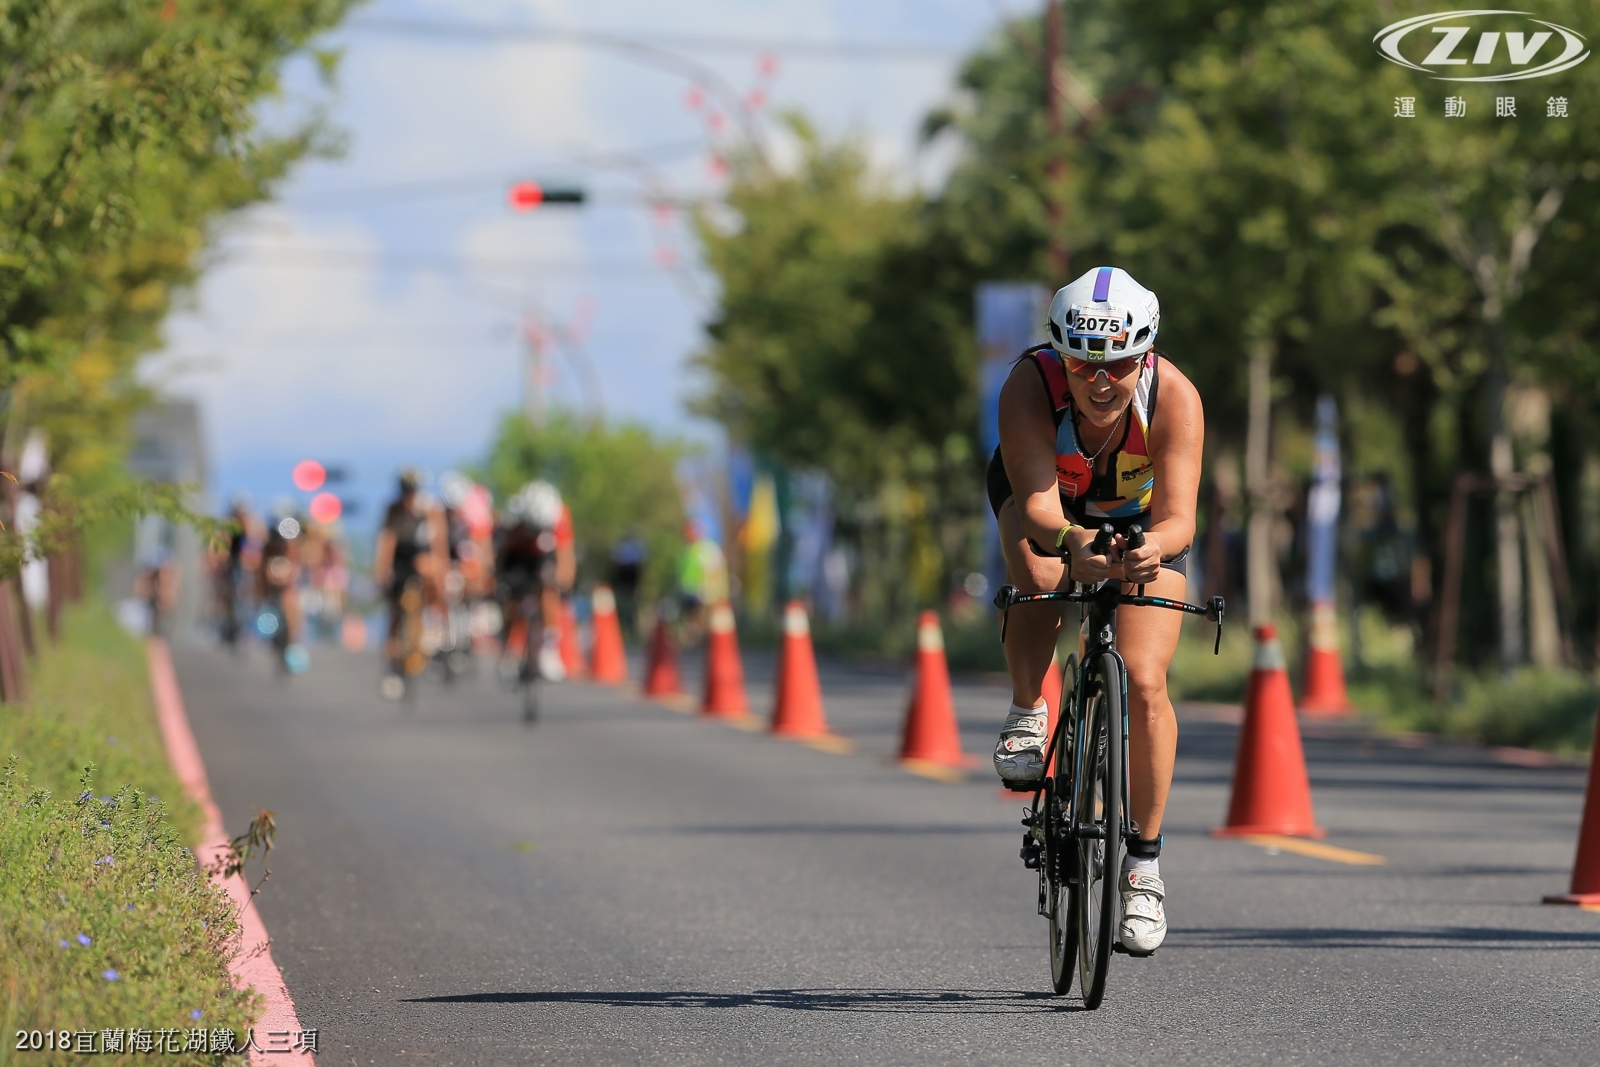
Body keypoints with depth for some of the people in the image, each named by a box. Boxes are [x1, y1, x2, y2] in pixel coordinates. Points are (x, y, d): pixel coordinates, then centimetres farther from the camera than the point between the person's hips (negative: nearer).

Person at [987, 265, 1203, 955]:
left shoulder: (1174, 397, -35)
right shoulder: (1030, 387, -36)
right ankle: (1026, 716, -10)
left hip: (1141, 516, 0)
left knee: (1144, 684, -15)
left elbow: (1178, 516, -43)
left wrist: (1153, 547, -66)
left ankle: (1144, 865, 0)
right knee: (1038, 574, -37)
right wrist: (1073, 543, -66)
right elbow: (1037, 505, -44)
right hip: (1048, 500, 0)